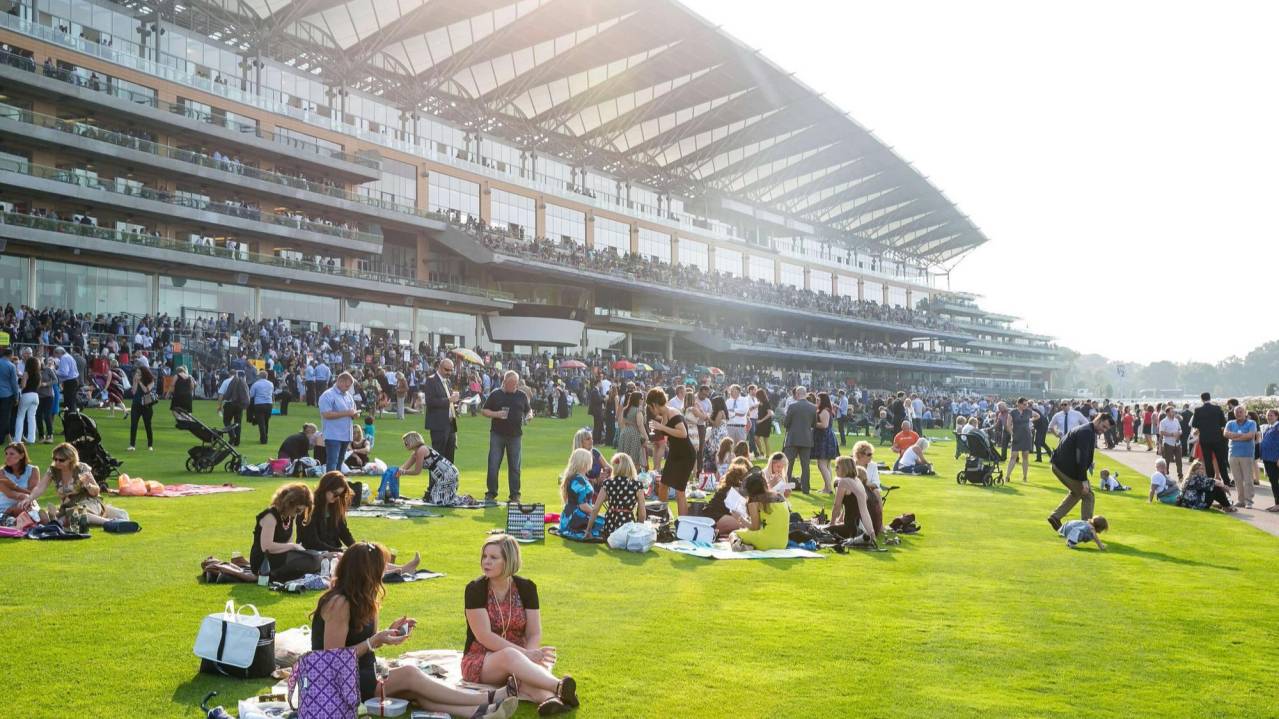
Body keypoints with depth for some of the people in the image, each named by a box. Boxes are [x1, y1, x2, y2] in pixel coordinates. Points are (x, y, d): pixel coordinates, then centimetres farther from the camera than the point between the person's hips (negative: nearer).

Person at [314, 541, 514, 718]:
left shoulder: (359, 600, 11)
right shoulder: (339, 603, -18)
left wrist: (390, 631, -4)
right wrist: (374, 641, -22)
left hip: (361, 674, 8)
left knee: (415, 690, -18)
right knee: (409, 674, -24)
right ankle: (488, 699, -27)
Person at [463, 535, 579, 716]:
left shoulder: (526, 588, 1)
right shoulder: (475, 589, -9)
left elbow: (534, 634, -1)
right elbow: (484, 636, -18)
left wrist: (529, 656, -24)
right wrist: (525, 654, -25)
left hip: (519, 658, 3)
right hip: (479, 661, -3)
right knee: (510, 655, -38)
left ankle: (548, 698, -66)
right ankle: (559, 687, -60)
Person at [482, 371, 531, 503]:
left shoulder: (522, 396, 8)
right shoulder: (496, 394, 2)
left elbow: (528, 409, 18)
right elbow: (484, 411, 4)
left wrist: (529, 415, -5)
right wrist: (496, 414, -14)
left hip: (515, 435, 2)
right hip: (497, 434, -1)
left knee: (515, 466, 5)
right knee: (493, 464, -2)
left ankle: (515, 494, 13)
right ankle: (491, 493, 9)